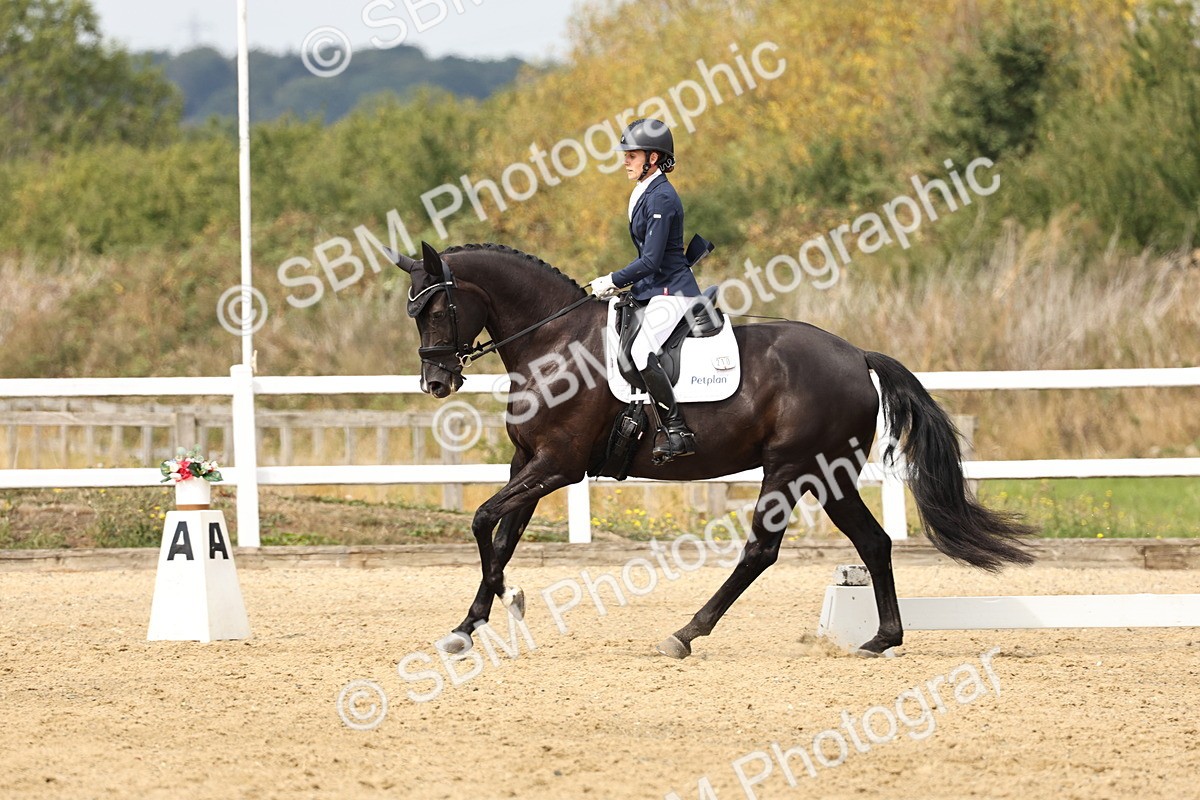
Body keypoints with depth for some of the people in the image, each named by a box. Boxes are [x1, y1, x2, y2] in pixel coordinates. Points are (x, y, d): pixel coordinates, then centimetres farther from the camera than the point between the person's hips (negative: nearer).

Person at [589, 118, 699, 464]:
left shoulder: (661, 198, -16)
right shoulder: (646, 194, 15)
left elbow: (651, 260, -21)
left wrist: (614, 281, -13)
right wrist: (619, 284, 15)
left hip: (671, 291, -11)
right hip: (654, 289, 11)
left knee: (642, 351, -28)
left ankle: (678, 431, -26)